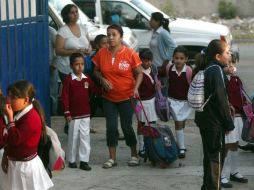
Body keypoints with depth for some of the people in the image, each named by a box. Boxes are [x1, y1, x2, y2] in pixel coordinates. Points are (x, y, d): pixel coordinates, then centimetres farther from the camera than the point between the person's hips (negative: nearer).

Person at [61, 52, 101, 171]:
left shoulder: (87, 79, 4)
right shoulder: (68, 80, -9)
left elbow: (94, 90, 9)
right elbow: (65, 97, -9)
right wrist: (67, 113, -12)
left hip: (85, 114, 4)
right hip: (73, 115, -4)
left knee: (85, 137, 3)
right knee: (73, 137, 6)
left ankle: (84, 161, 7)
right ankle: (72, 160, 18)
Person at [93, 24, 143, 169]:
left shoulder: (130, 54, -11)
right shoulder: (101, 53, -3)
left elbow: (139, 73, -5)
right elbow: (96, 71, 9)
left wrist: (136, 88, -19)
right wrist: (102, 79, -11)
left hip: (126, 97, -3)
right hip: (109, 97, 3)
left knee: (127, 126, 2)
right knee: (111, 127, 3)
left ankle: (135, 155, 20)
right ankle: (112, 158, 13)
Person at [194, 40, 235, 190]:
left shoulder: (207, 70, 11)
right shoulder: (217, 71, -17)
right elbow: (221, 99, -20)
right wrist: (229, 124, -13)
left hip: (205, 120, 9)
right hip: (215, 122, -9)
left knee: (210, 156, 18)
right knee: (216, 157, -2)